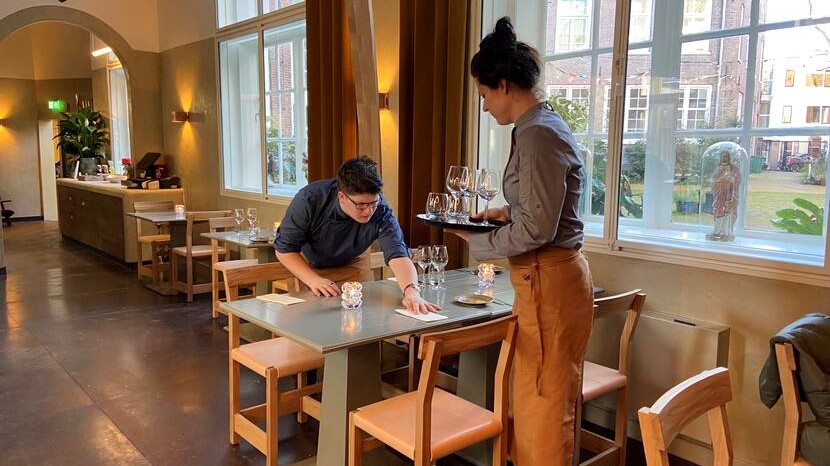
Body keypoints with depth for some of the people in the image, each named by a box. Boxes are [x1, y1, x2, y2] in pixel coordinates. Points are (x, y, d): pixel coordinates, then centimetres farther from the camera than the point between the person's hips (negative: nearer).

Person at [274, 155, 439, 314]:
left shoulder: (381, 212, -32)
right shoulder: (309, 199, -33)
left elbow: (398, 255, -42)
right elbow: (284, 249, -24)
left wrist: (412, 292, -61)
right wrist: (314, 280, -37)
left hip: (352, 266, 1)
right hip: (305, 265, 0)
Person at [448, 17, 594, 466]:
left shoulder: (538, 134, -18)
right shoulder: (541, 127, 13)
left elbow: (537, 228, -22)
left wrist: (476, 242, -10)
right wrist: (505, 212, 10)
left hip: (549, 281, -10)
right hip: (544, 278, 10)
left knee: (544, 402, 4)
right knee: (533, 396, 19)